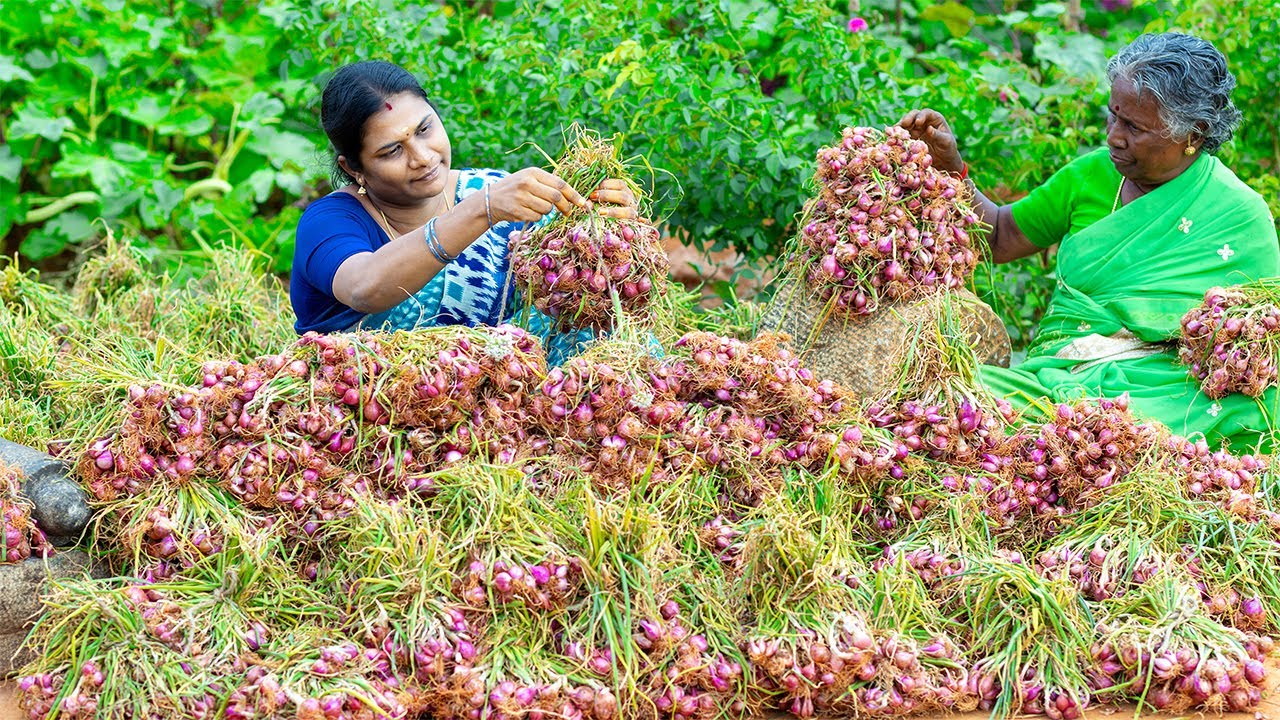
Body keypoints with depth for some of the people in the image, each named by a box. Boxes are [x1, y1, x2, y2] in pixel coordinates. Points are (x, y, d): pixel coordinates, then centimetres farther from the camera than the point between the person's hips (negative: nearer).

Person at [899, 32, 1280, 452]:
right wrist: (949, 166, 2)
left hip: (1155, 391, -5)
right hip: (1053, 376, 5)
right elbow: (999, 238, 17)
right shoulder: (1095, 174, 12)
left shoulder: (1239, 216, 0)